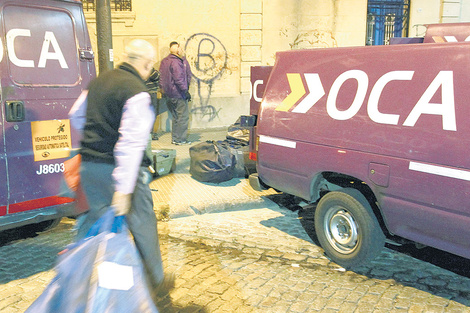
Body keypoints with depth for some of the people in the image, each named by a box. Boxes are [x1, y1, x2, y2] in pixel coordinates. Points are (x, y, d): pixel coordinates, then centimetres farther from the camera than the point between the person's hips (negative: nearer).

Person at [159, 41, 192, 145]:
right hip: (178, 94, -9)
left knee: (176, 117, 16)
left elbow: (161, 78, 18)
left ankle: (175, 138, 19)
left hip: (168, 94, 10)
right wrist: (186, 90, -18)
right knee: (183, 117, -3)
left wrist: (163, 90, 22)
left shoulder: (164, 61, 14)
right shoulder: (175, 62, -15)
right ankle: (180, 139, -1)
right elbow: (178, 79, -21)